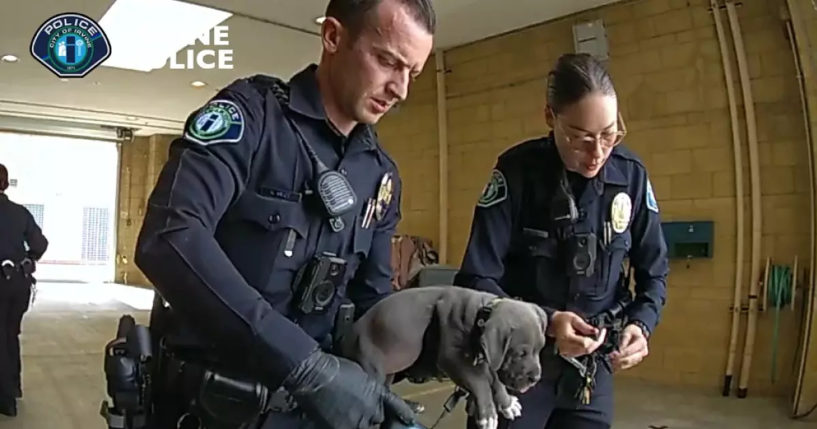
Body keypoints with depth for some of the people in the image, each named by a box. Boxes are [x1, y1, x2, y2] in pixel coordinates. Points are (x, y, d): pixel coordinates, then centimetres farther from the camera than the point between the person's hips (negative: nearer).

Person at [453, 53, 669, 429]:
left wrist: (641, 324, -13)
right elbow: (477, 280, -15)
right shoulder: (516, 172, -15)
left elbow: (653, 273, 5)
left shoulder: (631, 175, -6)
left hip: (593, 364, 3)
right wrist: (545, 321, -27)